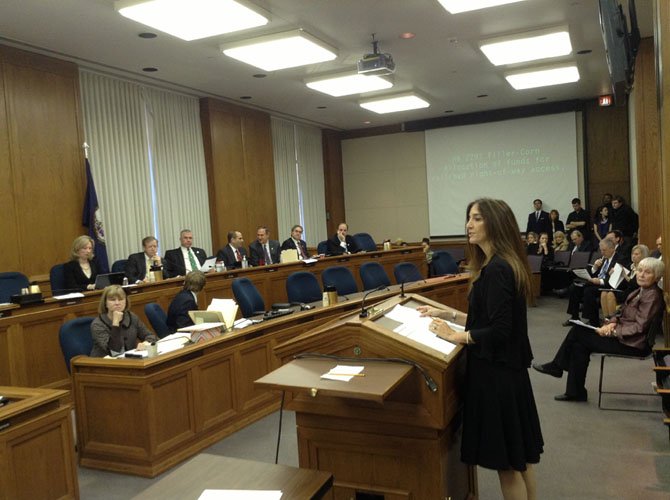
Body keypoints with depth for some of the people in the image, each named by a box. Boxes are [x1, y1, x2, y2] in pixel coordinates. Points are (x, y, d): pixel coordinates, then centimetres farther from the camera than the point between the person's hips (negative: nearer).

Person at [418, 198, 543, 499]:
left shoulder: (496, 269, -22)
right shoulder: (500, 265, 10)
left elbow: (499, 331, -25)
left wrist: (456, 336, -15)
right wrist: (448, 314, 14)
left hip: (495, 371, -10)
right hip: (508, 367, 10)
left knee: (506, 461, 5)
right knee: (518, 455, 21)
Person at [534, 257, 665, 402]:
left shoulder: (653, 296, -15)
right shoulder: (642, 291, 14)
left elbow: (640, 327, -19)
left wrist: (613, 331, -19)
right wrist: (613, 323, -4)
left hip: (634, 344, -9)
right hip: (622, 334, 9)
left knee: (578, 334, -11)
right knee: (579, 344, -6)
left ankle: (556, 366, 6)